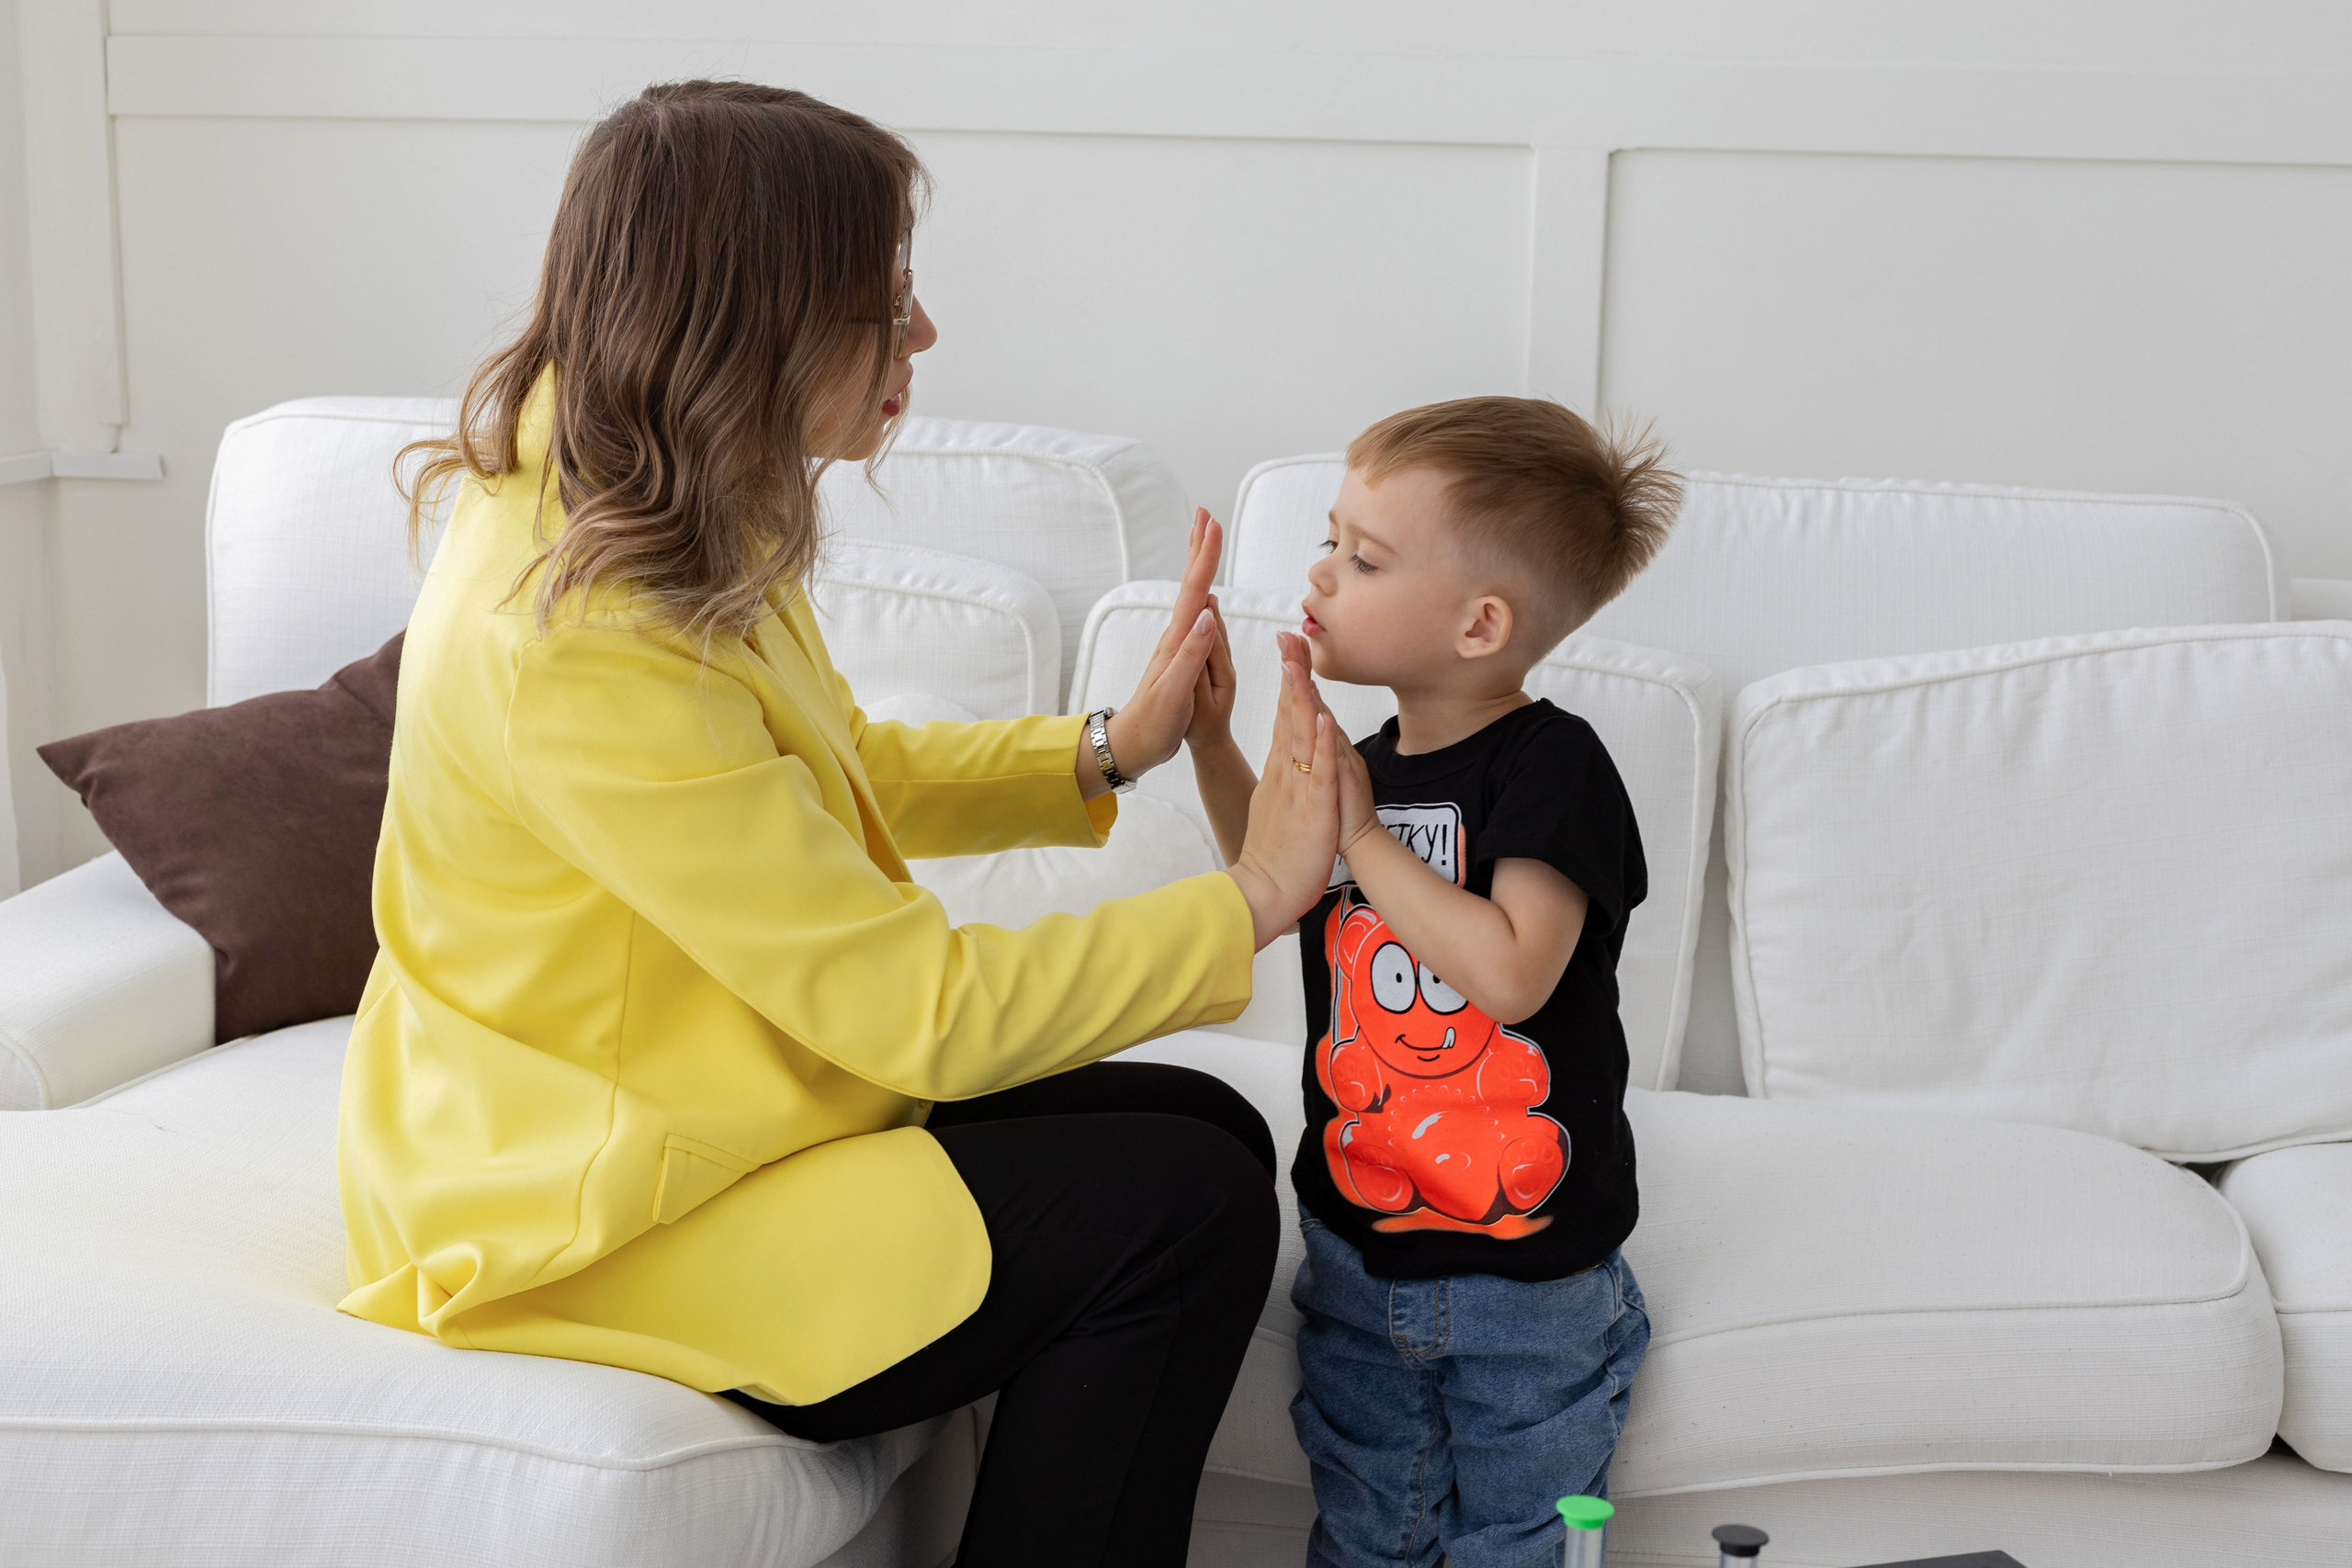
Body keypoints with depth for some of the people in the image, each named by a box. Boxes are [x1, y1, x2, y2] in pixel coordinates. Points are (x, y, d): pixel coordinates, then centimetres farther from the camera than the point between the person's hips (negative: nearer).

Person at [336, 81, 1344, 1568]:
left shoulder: (647, 519, 1)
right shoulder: (581, 648, -30)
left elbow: (846, 771, 16)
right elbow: (923, 1012, -27)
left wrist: (1107, 751, 1)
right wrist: (1253, 899, -17)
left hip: (692, 1099, 10)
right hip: (582, 1218, -10)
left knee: (1207, 1128, 4)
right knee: (1183, 1215, -15)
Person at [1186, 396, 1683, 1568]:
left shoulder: (1550, 766, -19)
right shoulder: (1370, 764, 1)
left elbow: (1510, 974, -31)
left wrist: (1361, 831, -26)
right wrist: (1209, 735, 7)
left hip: (1524, 1274, -6)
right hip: (1358, 1243, 6)